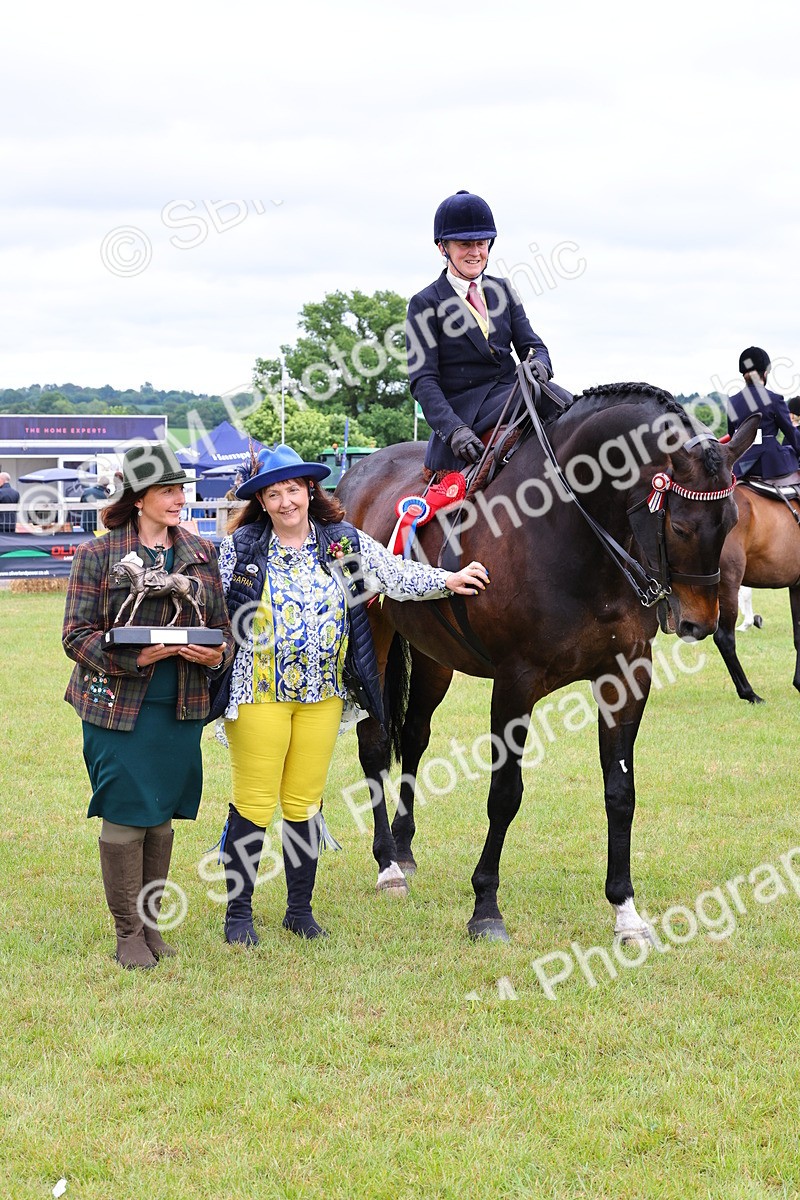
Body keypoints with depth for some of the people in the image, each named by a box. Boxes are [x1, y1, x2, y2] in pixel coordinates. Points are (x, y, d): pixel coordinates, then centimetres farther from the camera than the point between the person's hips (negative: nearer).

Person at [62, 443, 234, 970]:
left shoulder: (202, 553, 8)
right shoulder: (96, 555, -5)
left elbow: (224, 625, 14)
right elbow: (77, 635, -7)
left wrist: (216, 655, -10)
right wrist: (135, 657, -21)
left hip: (181, 708, 4)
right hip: (117, 706, -4)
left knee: (162, 819, 11)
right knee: (125, 817, -2)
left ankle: (152, 923, 24)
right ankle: (128, 932, 9)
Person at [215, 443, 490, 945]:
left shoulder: (344, 542, 4)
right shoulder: (241, 547, -1)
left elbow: (396, 575, 5)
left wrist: (447, 581, -5)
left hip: (322, 693, 2)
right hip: (259, 693, -2)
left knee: (306, 804, 10)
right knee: (253, 804, -1)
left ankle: (301, 910, 21)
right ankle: (238, 912, 10)